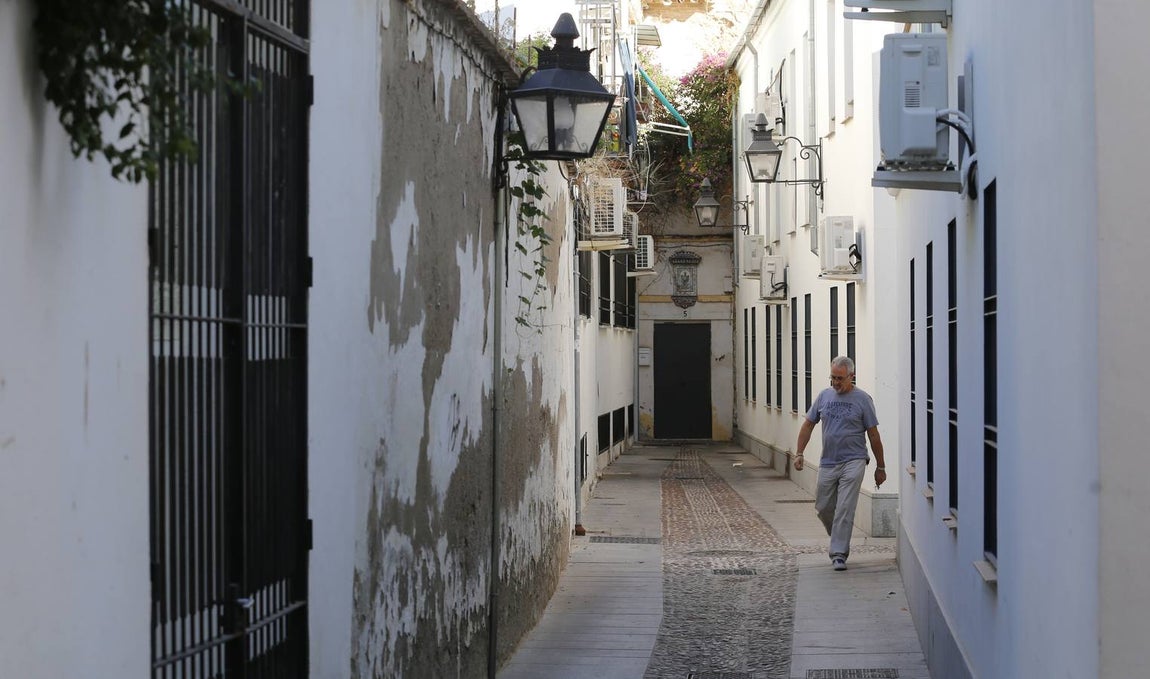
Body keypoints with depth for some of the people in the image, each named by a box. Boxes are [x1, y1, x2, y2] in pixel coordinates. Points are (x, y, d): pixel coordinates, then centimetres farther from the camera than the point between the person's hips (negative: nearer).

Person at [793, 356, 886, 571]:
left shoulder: (862, 399, -4)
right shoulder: (824, 396, 8)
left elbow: (873, 435, -1)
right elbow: (808, 425, 15)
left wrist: (881, 467, 1)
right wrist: (799, 453, 6)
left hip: (853, 462, -5)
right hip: (827, 463, 5)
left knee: (844, 510, -10)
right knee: (823, 508, 10)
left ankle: (839, 554, -7)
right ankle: (840, 539, 32)